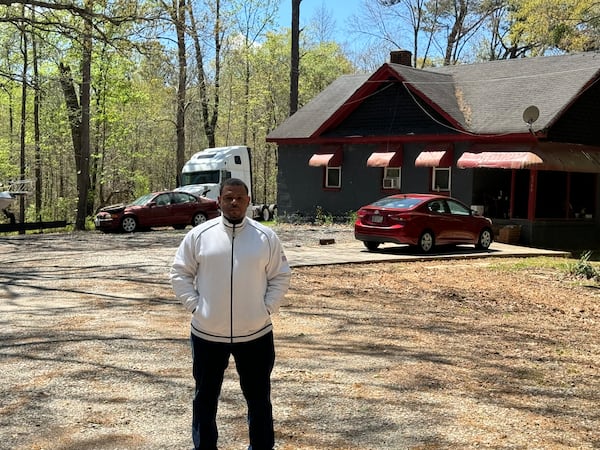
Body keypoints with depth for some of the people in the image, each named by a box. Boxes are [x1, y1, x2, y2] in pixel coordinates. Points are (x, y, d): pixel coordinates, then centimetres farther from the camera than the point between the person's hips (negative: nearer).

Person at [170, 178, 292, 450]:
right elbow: (180, 274, 3)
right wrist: (194, 305, -6)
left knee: (259, 397, 13)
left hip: (255, 333, 0)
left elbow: (280, 277, 5)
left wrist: (267, 308, -5)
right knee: (205, 396, 14)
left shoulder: (266, 237, -1)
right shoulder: (199, 235, -3)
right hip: (207, 333, 0)